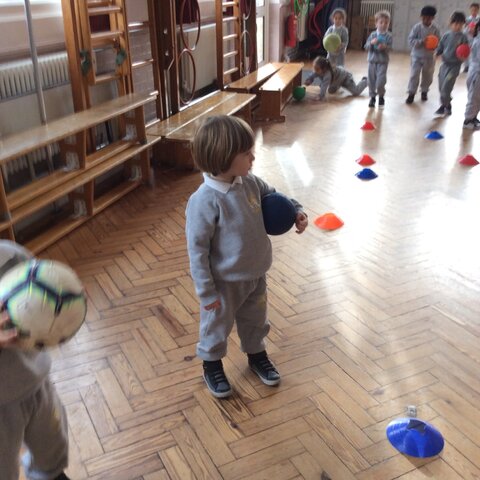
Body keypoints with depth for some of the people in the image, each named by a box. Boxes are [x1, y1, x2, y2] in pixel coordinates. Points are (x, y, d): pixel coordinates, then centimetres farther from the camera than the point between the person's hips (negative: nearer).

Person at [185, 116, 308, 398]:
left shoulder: (250, 182, -9)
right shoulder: (205, 201, -29)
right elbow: (197, 249, -23)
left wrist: (297, 211, -4)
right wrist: (206, 291, -19)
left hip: (256, 275, 6)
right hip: (225, 283, -6)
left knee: (255, 321, 27)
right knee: (217, 326, 18)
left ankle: (257, 355, 53)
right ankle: (212, 365, 43)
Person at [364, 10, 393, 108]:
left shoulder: (389, 36, -3)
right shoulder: (372, 35, 3)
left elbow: (390, 48, -9)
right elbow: (366, 47, -1)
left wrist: (385, 47, -30)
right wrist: (371, 43, -20)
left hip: (383, 61, -3)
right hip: (372, 60, 3)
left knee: (380, 81, -10)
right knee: (371, 80, 7)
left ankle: (381, 96, 14)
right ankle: (372, 97, 22)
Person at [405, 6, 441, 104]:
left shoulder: (435, 29, -7)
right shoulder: (417, 27, -10)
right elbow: (411, 40, -13)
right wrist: (421, 41, -27)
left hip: (429, 57, 2)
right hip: (417, 55, -2)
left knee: (427, 76, 12)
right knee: (414, 75, -6)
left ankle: (424, 91, 31)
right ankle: (411, 93, 2)